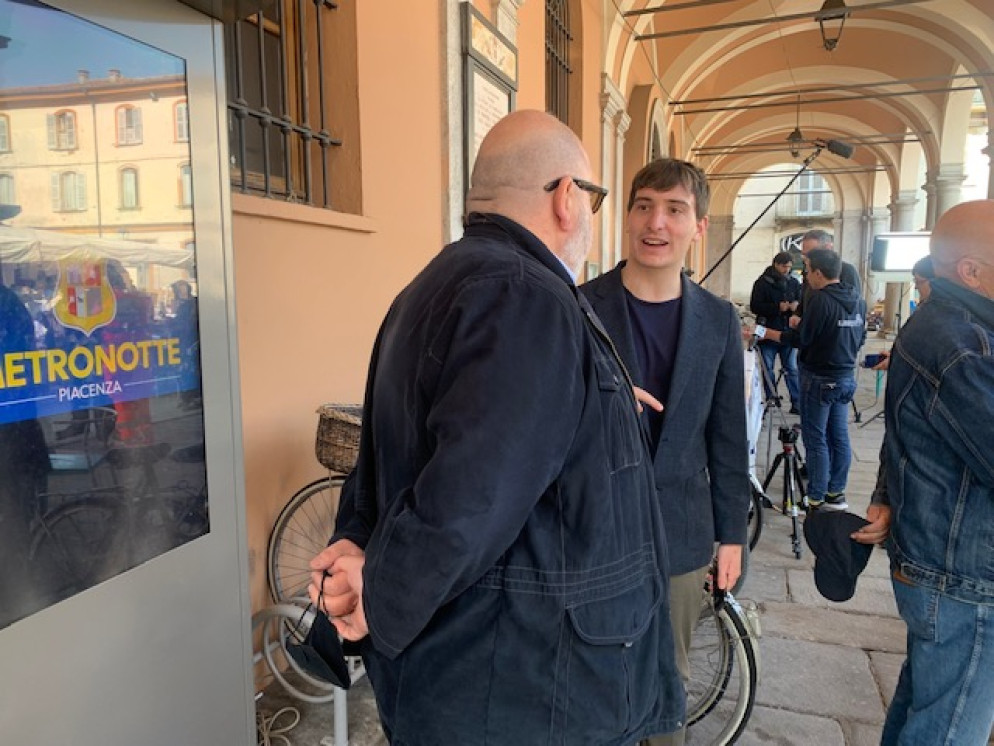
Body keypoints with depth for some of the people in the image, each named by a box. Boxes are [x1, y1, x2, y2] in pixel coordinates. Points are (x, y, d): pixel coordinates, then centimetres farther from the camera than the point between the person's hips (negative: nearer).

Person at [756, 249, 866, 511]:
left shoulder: (820, 299, -19)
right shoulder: (858, 301, 6)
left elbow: (801, 339, -18)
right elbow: (861, 338, 16)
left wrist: (766, 332, -6)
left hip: (819, 378, -8)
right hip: (846, 378, 8)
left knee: (816, 438, 0)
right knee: (839, 436, 14)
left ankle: (816, 499, 7)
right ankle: (836, 493, 22)